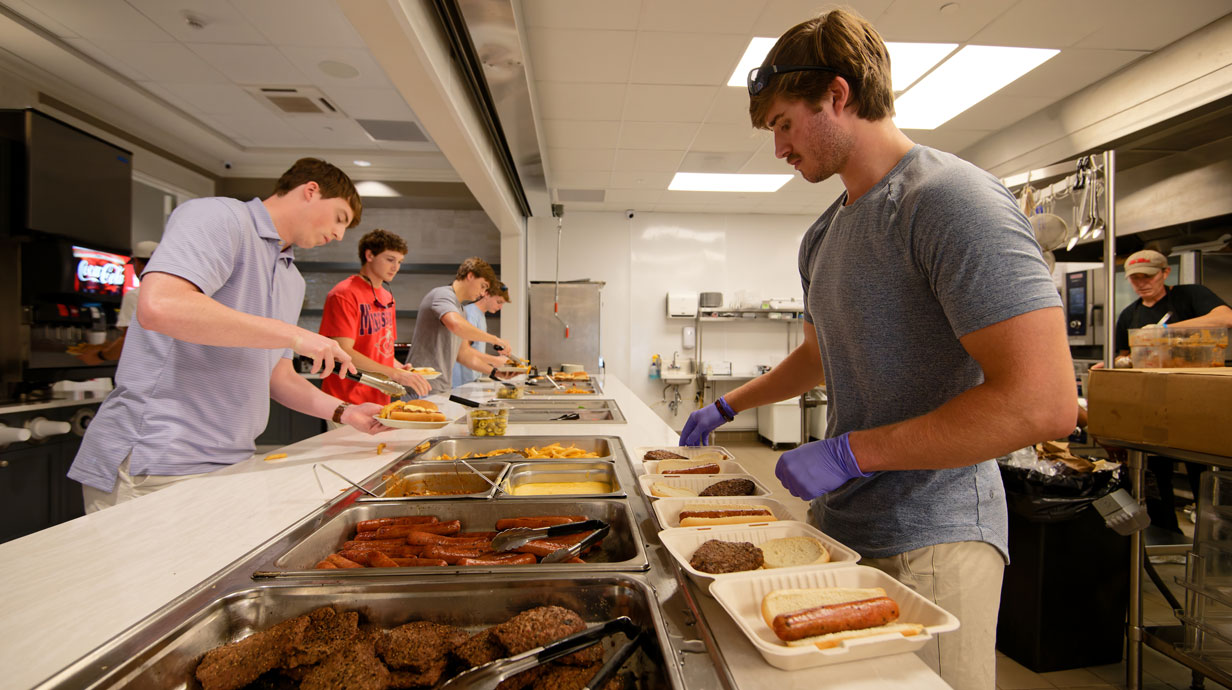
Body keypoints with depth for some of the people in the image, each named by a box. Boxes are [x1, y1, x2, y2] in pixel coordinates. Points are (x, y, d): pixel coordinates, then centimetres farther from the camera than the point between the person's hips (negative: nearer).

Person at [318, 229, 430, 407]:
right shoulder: (344, 294, -11)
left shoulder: (388, 297, 14)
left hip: (380, 400, 7)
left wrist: (400, 369, 2)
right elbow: (343, 353, -18)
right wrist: (395, 374, -22)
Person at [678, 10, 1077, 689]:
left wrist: (849, 452, -21)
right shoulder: (824, 236, 10)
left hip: (929, 539, -7)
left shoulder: (954, 200, -17)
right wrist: (727, 406, 26)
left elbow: (1045, 403, -24)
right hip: (841, 526, 8)